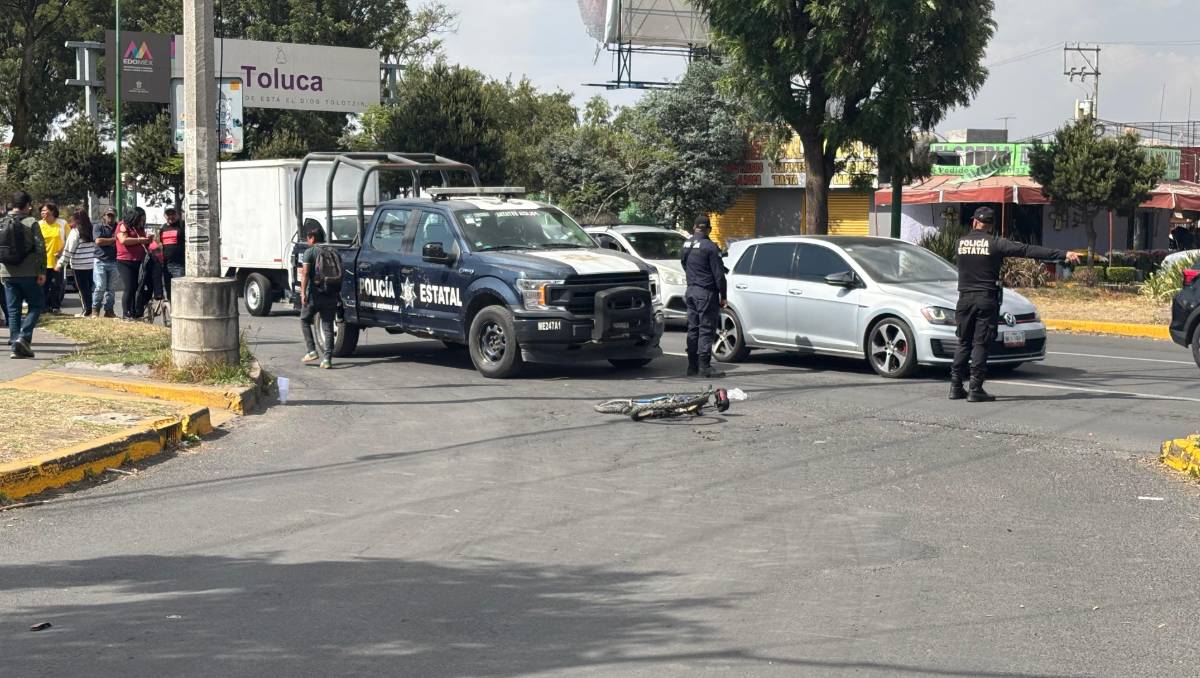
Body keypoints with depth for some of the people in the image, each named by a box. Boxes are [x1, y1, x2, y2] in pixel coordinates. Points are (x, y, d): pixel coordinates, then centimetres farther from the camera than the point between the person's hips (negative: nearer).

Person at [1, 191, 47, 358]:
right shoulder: (31, 222, -6)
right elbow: (40, 247, -11)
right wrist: (42, 271, -7)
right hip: (28, 273, -4)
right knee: (36, 305, 8)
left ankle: (15, 345, 4)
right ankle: (24, 337, -10)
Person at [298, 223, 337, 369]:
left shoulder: (309, 252, -4)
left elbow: (305, 273, -14)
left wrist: (303, 293, -16)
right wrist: (338, 292, 18)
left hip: (314, 294, -4)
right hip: (331, 295, 4)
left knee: (305, 320, 16)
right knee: (328, 326, 6)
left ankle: (312, 351, 6)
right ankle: (327, 358, -3)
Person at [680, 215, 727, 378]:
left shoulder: (686, 246, 8)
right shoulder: (710, 247, -14)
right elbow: (718, 274, -13)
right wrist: (723, 296, -6)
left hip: (691, 290, 7)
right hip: (706, 292, -7)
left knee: (693, 329, 12)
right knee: (706, 330, -5)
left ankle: (692, 366, 14)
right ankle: (704, 367, -7)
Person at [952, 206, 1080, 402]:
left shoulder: (962, 242, 4)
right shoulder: (995, 243, -6)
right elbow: (1030, 250, -9)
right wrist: (1064, 254, -9)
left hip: (965, 298, 3)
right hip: (986, 299, -3)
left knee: (963, 343, 12)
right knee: (980, 344, -1)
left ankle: (956, 387, 10)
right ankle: (975, 390, -4)